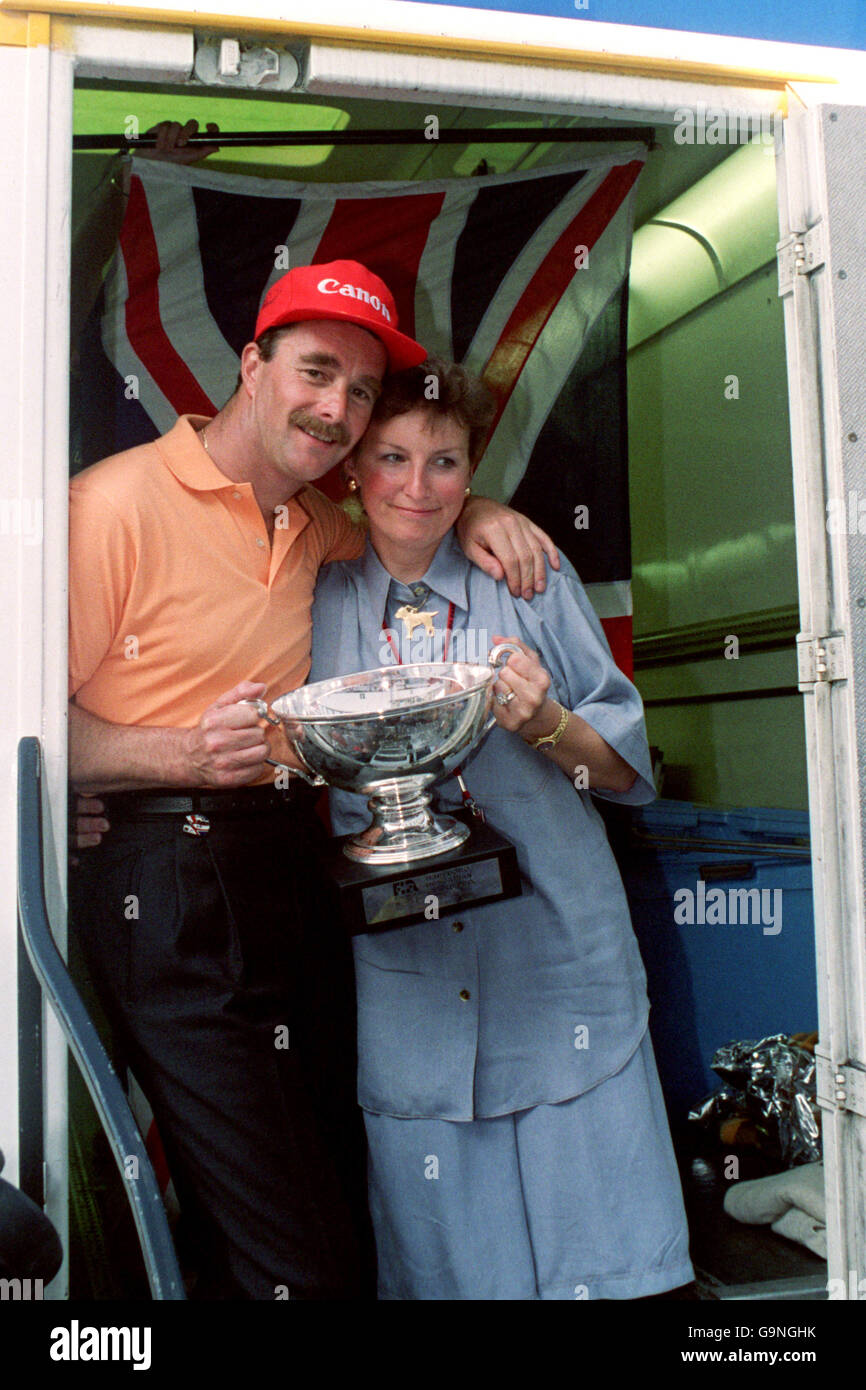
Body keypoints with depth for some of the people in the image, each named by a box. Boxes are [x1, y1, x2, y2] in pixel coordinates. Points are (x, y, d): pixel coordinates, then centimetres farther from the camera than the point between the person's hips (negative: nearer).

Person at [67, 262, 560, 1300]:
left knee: (338, 1204, 11)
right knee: (290, 1261, -6)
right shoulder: (116, 502, -8)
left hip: (293, 865, 8)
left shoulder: (312, 522, 15)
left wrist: (474, 511, 14)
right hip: (167, 891, -7)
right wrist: (188, 754, -24)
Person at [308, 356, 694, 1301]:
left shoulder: (533, 584, 4)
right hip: (402, 967, 1)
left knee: (593, 1235, 5)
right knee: (437, 1241, 8)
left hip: (557, 951, 0)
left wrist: (547, 723, -15)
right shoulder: (320, 602, 7)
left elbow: (626, 767, 5)